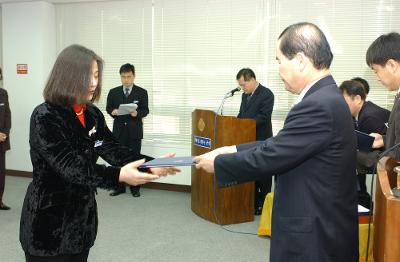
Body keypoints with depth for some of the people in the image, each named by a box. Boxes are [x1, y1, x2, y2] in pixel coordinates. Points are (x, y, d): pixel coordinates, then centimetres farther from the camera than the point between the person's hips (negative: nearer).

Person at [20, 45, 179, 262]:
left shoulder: (93, 115, 3)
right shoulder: (45, 117, -19)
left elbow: (112, 150, -8)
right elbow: (69, 165, -29)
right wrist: (119, 176, -41)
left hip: (82, 217, 7)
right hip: (48, 222, -6)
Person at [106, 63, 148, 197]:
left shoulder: (142, 92, 0)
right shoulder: (113, 92, 7)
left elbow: (145, 110, -2)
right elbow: (108, 108, 10)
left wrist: (137, 113, -22)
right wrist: (113, 111, -13)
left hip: (134, 131, -2)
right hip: (119, 130, 2)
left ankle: (135, 188, 13)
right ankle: (119, 187, 15)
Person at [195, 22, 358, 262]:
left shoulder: (318, 105, -25)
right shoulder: (326, 97, 6)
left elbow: (269, 157, -22)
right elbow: (279, 145, 10)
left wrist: (218, 162, -8)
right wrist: (235, 150, 6)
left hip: (315, 235, -9)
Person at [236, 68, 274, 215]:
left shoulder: (266, 94, -11)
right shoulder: (245, 95, 15)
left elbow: (264, 116, -20)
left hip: (262, 141, -8)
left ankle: (263, 205, 12)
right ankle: (253, 203, 23)